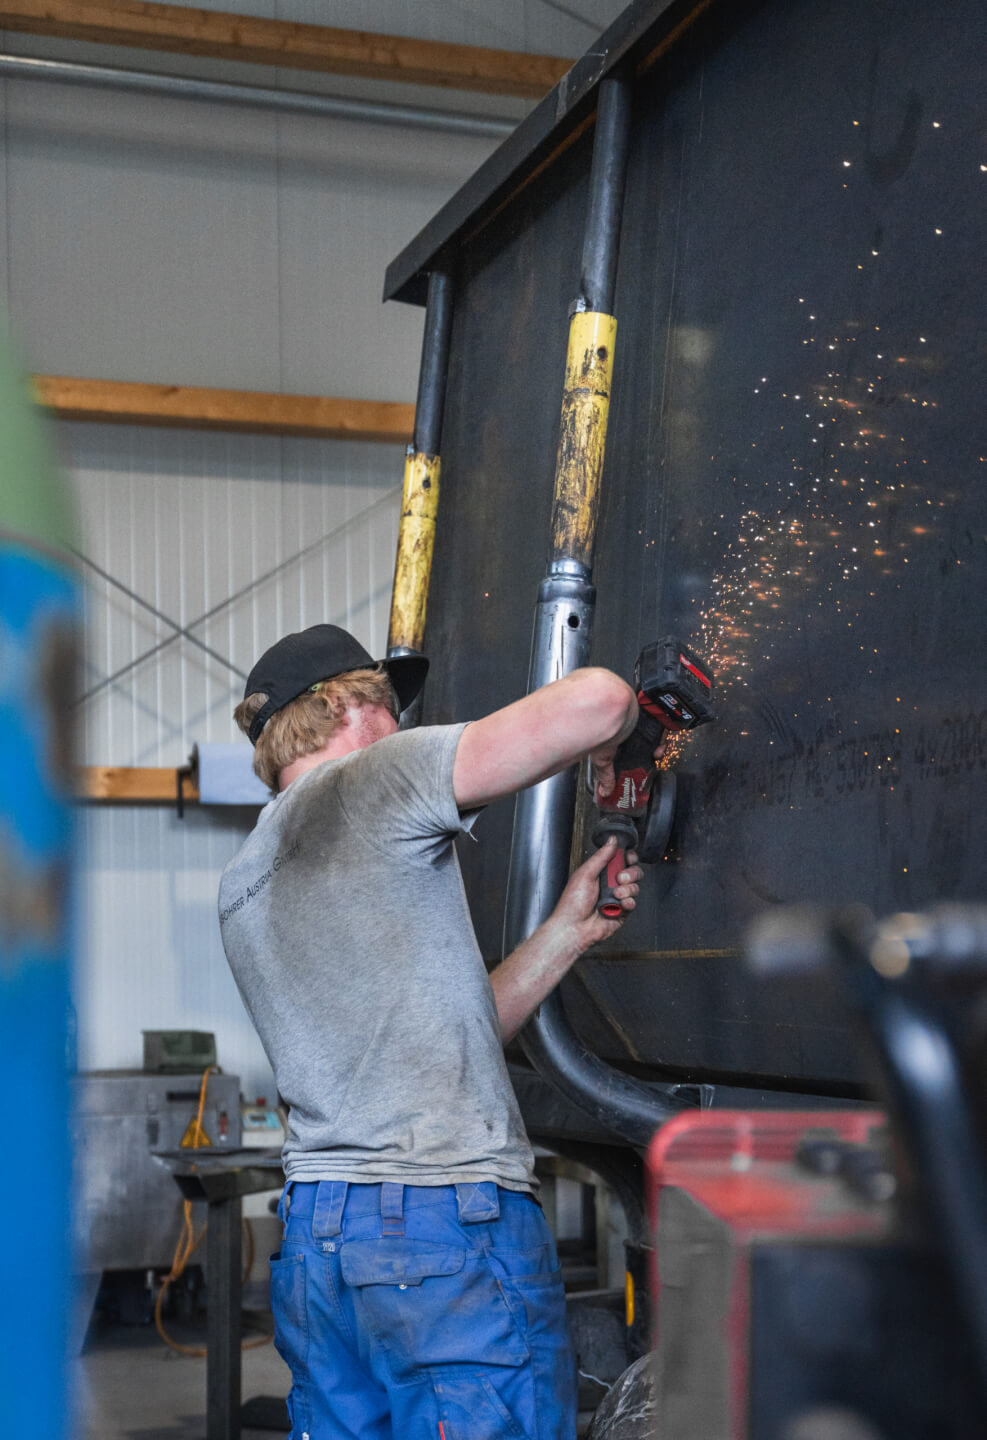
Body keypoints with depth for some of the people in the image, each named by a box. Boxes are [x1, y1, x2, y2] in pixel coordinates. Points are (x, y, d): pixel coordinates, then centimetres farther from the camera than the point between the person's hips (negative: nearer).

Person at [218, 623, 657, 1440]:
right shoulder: (371, 782, -3)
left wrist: (570, 930, 21)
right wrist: (603, 760, 9)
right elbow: (597, 699, -14)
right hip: (452, 1227, -8)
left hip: (311, 1238, 8)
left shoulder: (244, 888, 20)